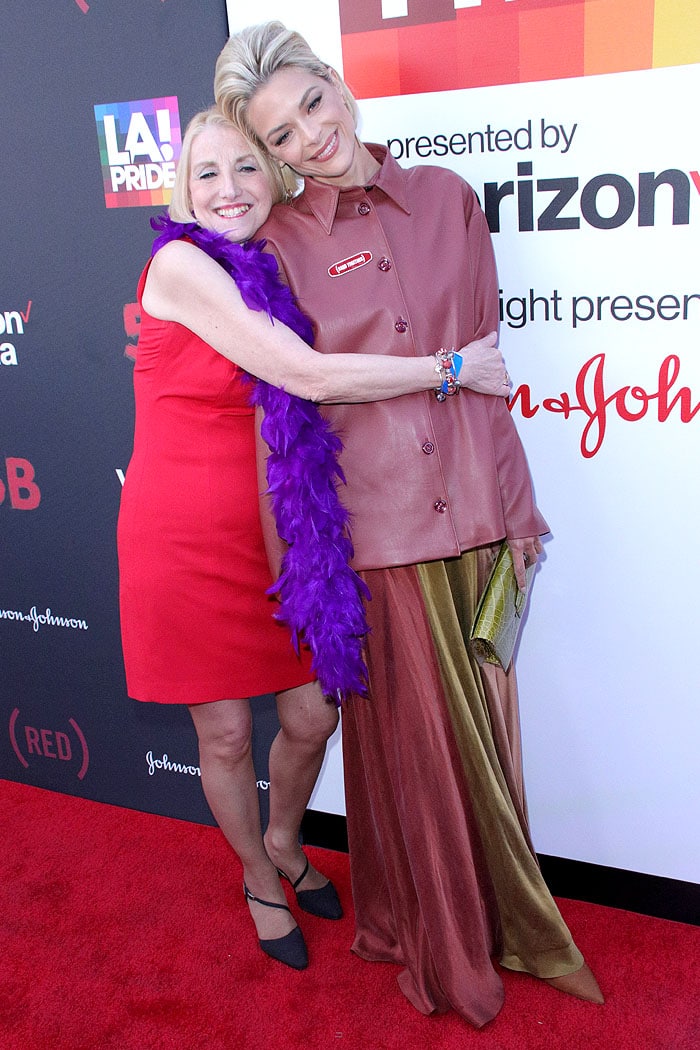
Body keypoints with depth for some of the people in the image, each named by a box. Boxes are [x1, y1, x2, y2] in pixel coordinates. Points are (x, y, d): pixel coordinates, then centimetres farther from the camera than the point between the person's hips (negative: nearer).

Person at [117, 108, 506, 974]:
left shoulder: (273, 273, 8)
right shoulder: (180, 264, -14)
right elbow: (308, 376, -21)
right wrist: (452, 369, -15)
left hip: (267, 531, 6)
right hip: (183, 538, -5)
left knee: (313, 717, 9)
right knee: (225, 735, 9)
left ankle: (284, 845, 42)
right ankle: (261, 882, 37)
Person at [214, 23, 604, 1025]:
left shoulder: (447, 199, 5)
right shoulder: (278, 243, -2)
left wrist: (517, 509, 6)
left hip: (472, 511, 2)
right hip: (369, 525, -2)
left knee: (481, 728, 15)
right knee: (408, 737, 12)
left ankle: (507, 924, 41)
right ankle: (442, 942, 38)